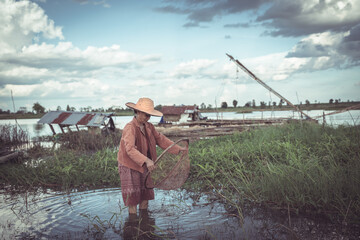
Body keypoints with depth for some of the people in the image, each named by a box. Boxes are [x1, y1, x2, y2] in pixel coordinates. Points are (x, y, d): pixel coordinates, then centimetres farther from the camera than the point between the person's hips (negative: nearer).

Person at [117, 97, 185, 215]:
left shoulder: (148, 127, 2)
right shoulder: (130, 128, -23)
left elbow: (160, 139, 10)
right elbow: (130, 149, -35)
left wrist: (178, 148, 4)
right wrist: (146, 160, -47)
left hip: (143, 167, 7)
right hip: (129, 167, -7)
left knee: (145, 197, 14)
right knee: (133, 199, 0)